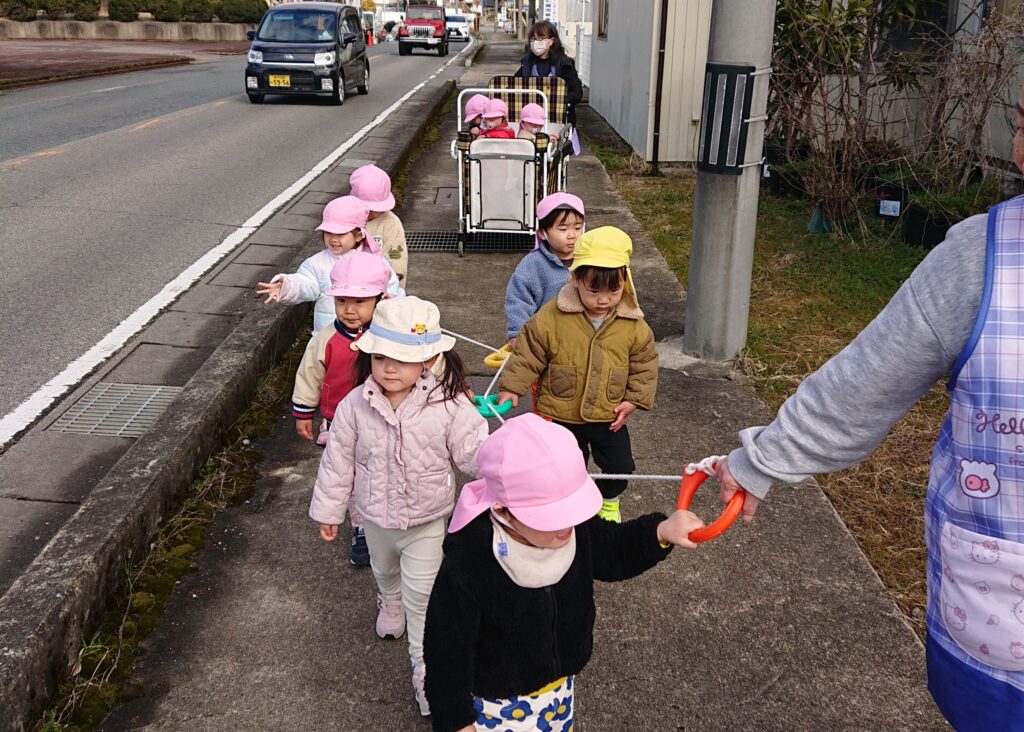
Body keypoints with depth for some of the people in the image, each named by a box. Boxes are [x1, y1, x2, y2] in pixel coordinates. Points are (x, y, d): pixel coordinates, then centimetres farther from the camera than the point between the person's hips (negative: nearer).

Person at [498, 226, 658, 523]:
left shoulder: (633, 325, -11)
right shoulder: (551, 317, -19)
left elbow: (644, 364, 1)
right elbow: (527, 354, -10)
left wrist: (633, 400, -4)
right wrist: (511, 388, -12)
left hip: (609, 416, 2)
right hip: (561, 415, -2)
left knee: (620, 467, 15)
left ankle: (608, 499, 45)